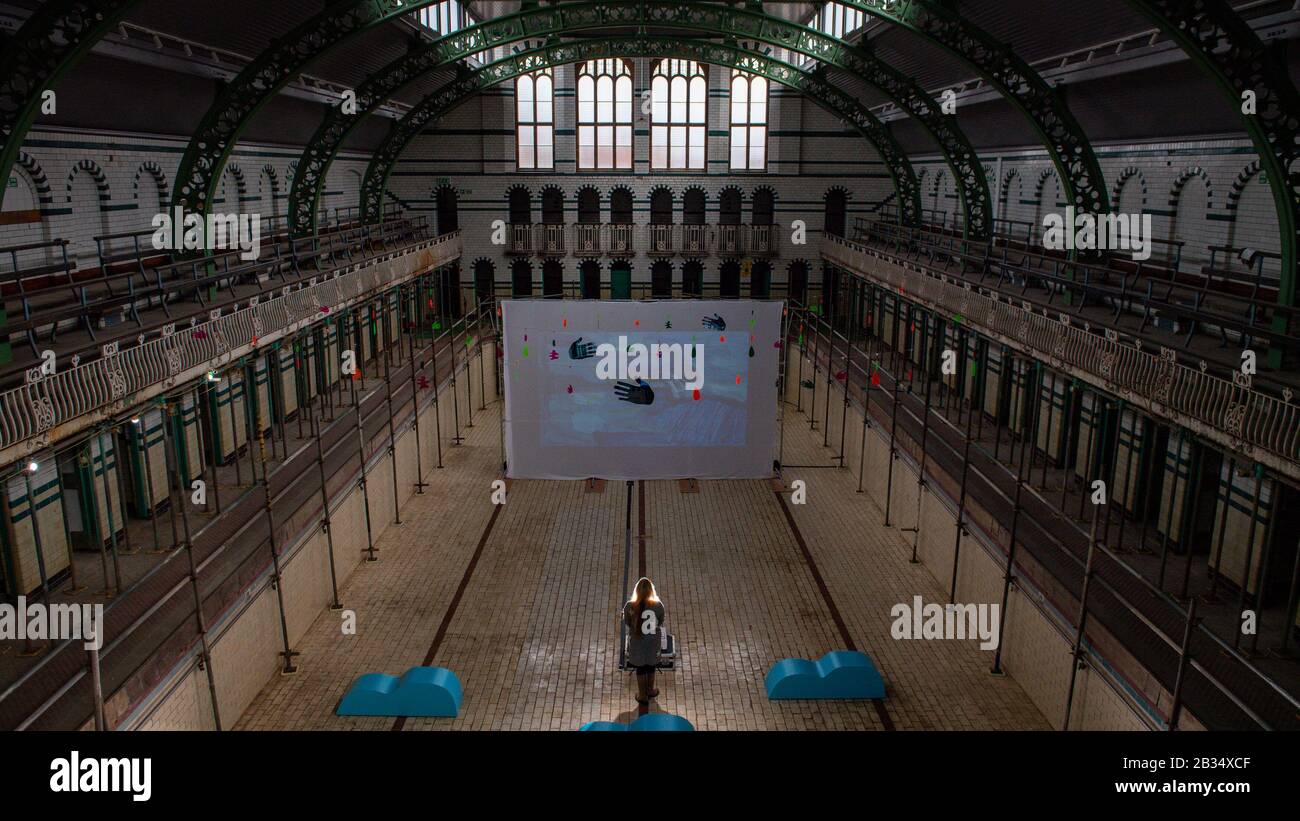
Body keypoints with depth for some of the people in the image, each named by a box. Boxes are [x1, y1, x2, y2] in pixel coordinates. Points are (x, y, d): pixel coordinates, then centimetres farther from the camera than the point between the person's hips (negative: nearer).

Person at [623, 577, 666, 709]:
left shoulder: (629, 606, -21)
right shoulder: (658, 605, -19)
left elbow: (627, 623, -4)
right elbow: (660, 623, -3)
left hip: (637, 643, -1)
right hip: (652, 643, 1)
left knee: (640, 669, 20)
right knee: (651, 667, 25)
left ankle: (643, 696, 34)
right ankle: (650, 690, 45)